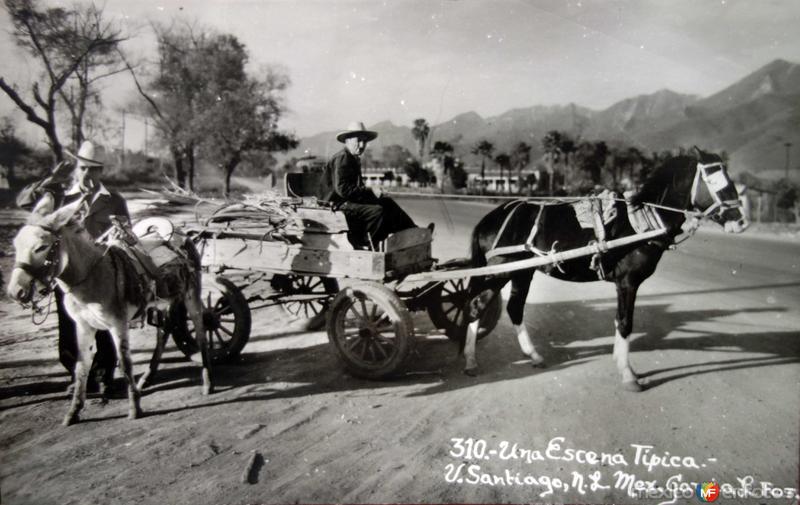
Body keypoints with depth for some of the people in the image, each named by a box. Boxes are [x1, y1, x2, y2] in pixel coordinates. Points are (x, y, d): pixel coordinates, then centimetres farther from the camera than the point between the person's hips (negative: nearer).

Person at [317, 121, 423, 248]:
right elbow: (343, 189, -25)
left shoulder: (354, 159, 16)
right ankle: (362, 244, -14)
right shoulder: (341, 158, -16)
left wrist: (372, 190, -4)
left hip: (348, 201, 10)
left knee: (387, 202, 4)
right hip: (336, 204, -10)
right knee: (377, 211, -25)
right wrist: (369, 191, -19)